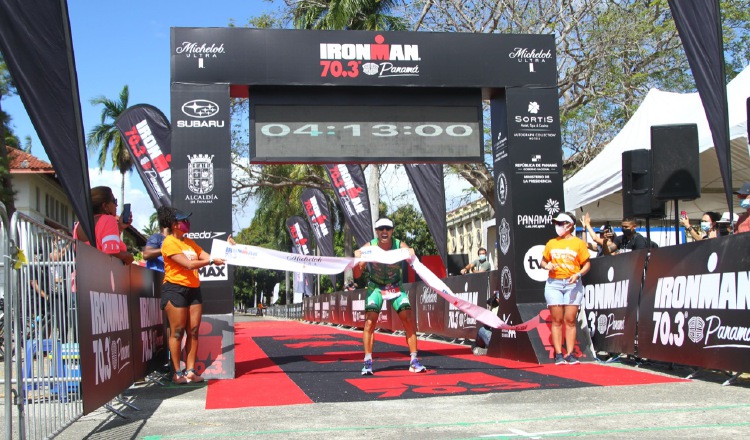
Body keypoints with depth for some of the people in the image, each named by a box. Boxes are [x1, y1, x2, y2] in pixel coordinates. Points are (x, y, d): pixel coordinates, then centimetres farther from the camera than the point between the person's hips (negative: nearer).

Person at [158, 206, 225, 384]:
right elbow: (189, 264, -17)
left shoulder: (189, 242, 17)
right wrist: (211, 261, -14)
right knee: (177, 331, -4)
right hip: (175, 289, -7)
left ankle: (190, 371, 7)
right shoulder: (169, 243, -7)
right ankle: (177, 373, 1)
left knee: (193, 331, 3)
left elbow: (208, 257, 10)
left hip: (193, 289, 7)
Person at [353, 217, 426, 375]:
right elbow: (357, 275, -17)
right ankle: (368, 362, -9)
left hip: (396, 286, 1)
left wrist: (412, 257, -44)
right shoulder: (369, 247, -18)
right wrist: (357, 260, -36)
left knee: (408, 319, -12)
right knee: (370, 320, -16)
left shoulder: (400, 245, -18)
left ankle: (414, 361, -4)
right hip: (375, 287, 0)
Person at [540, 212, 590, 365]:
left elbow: (587, 264, 2)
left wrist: (578, 274, -15)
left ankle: (570, 354, 2)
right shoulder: (551, 243, 11)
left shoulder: (578, 243, 2)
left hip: (573, 284, -2)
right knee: (557, 320, 0)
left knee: (570, 320, -1)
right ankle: (558, 354, 2)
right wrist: (547, 266, -4)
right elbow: (543, 261, 18)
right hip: (553, 284, 2)